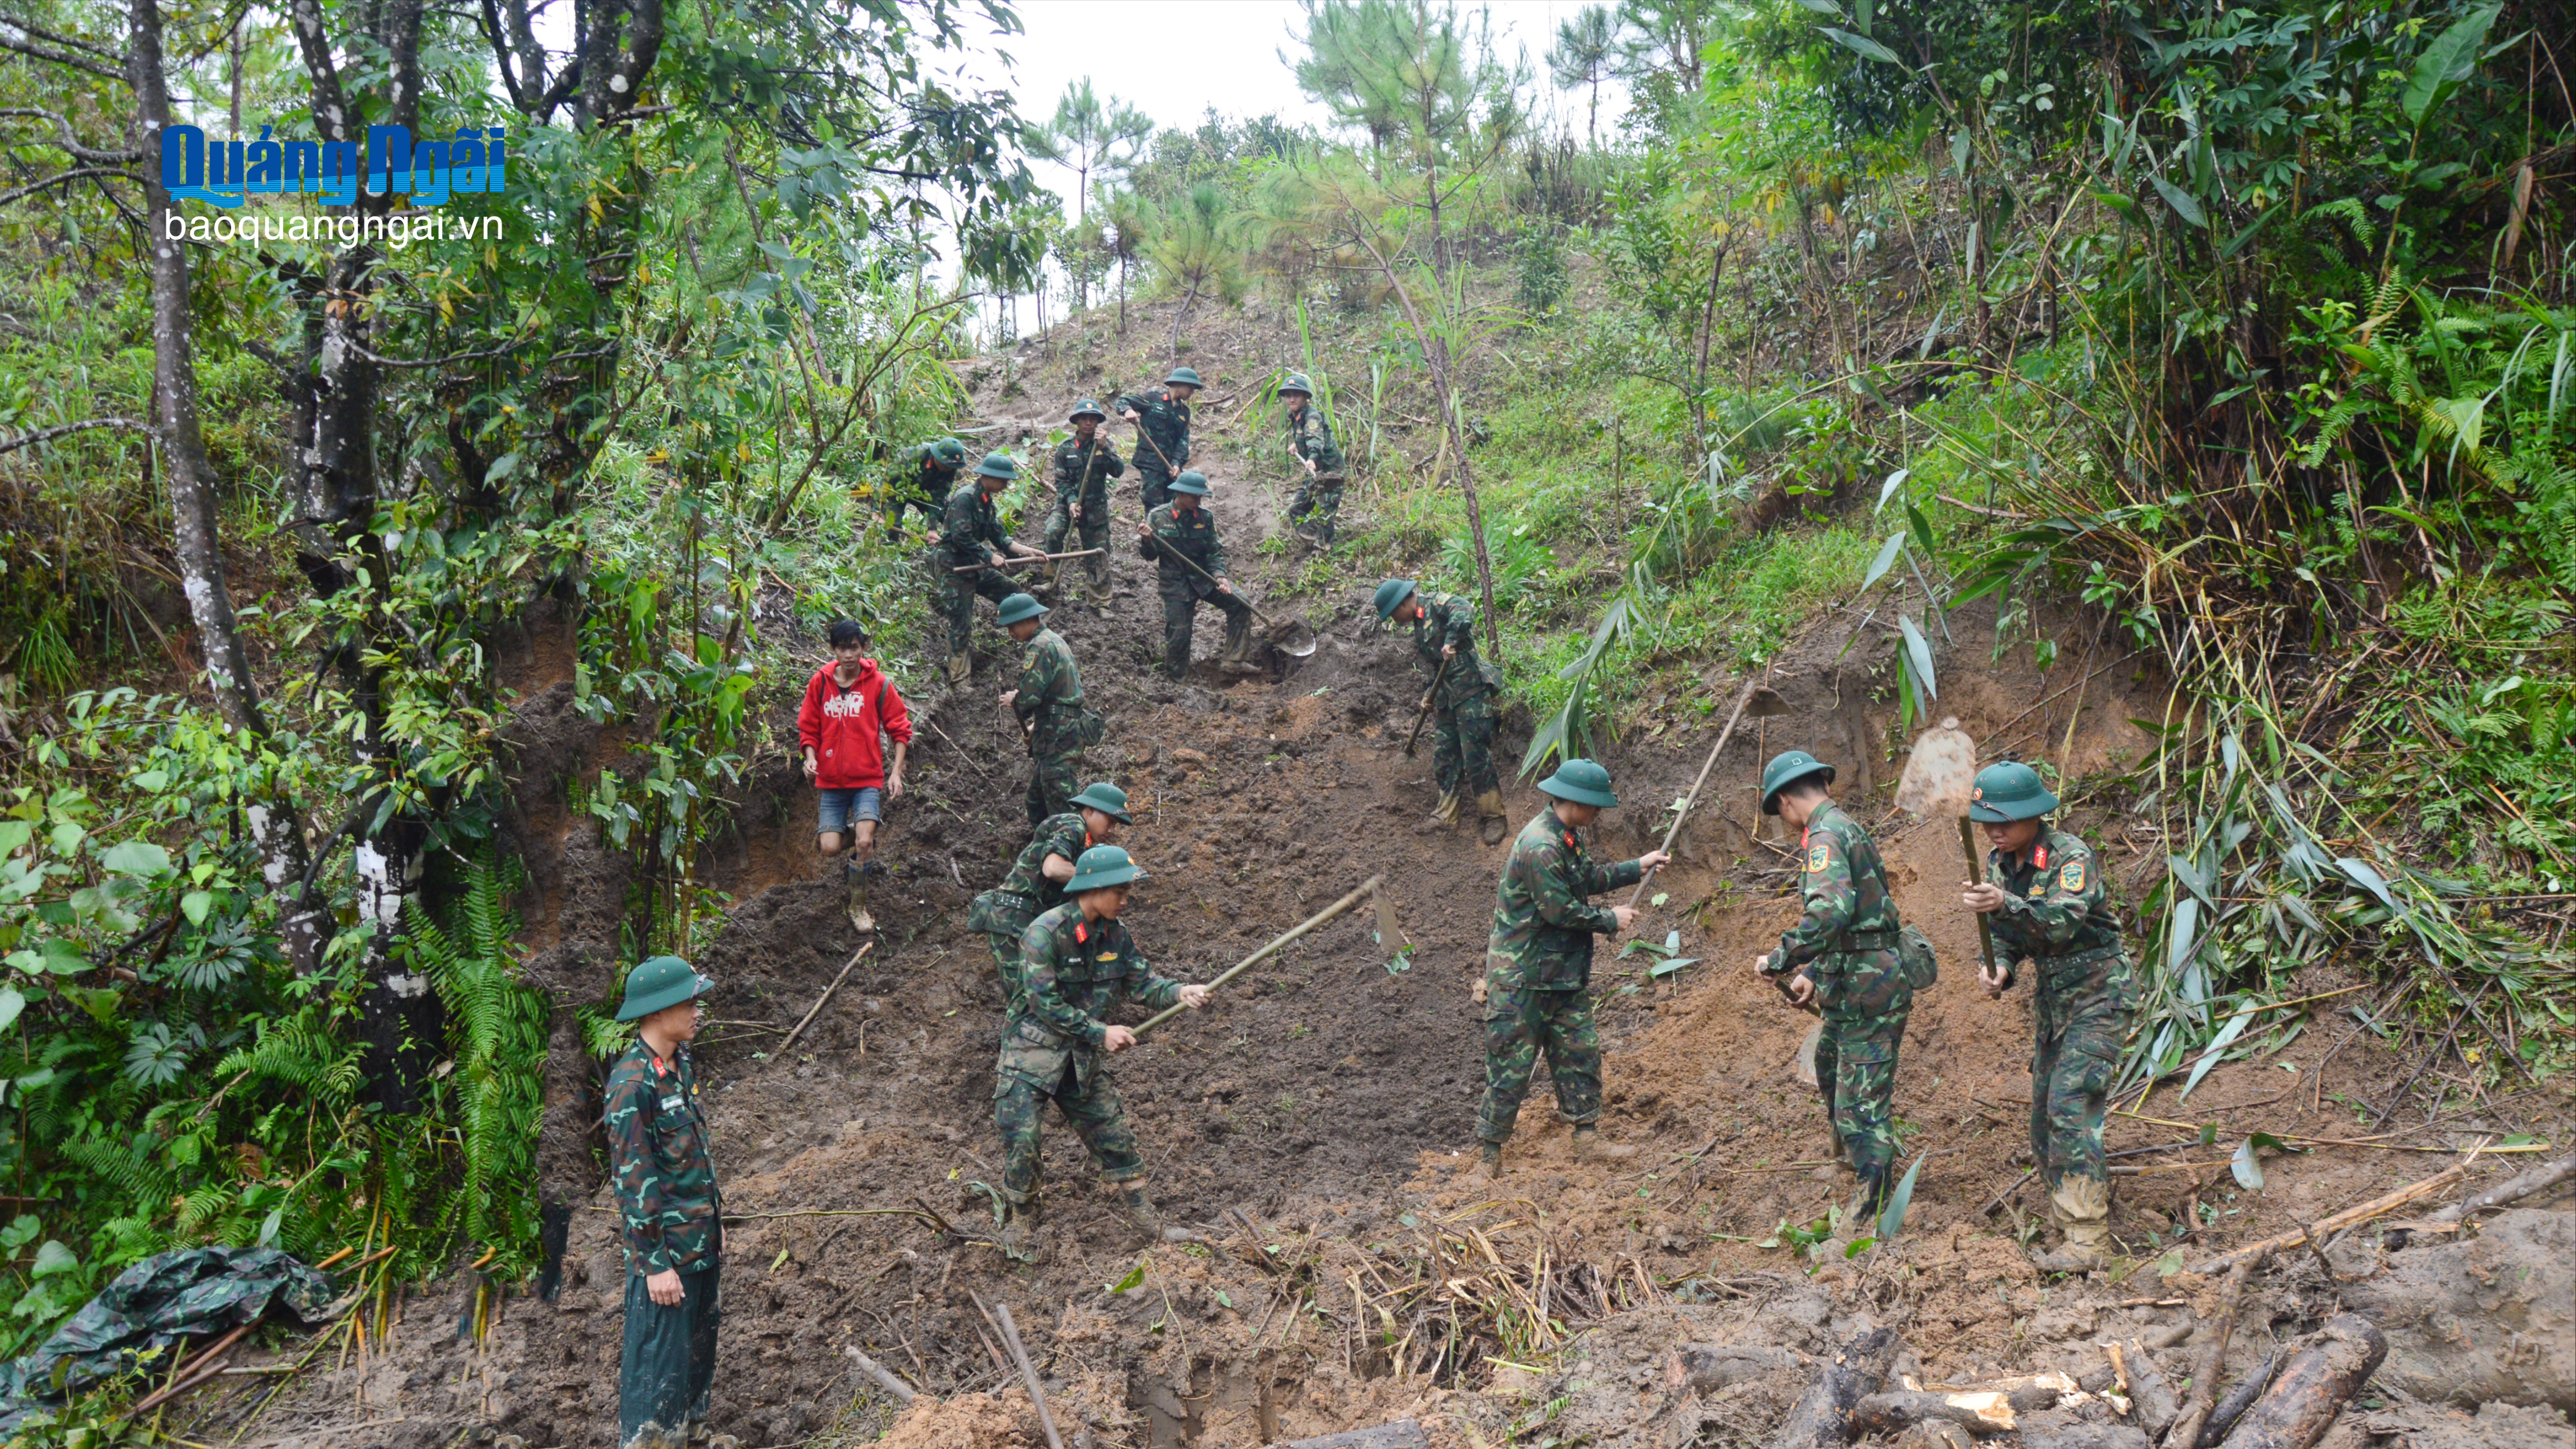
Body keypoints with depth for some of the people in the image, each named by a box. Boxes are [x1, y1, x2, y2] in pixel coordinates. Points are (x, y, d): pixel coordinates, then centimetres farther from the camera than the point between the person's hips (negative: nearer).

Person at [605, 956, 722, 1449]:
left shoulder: (682, 1067, 7)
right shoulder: (632, 1084, -20)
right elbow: (634, 1182, -20)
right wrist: (656, 1263, -19)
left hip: (701, 1244, 9)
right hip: (664, 1251, -9)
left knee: (698, 1356, 20)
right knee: (657, 1370, 1)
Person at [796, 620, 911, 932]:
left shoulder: (879, 684, -5)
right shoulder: (820, 682, 1)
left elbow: (900, 730, 1)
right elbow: (808, 727, 11)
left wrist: (896, 771, -6)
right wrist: (811, 757, -7)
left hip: (868, 780, -2)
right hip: (830, 780, 2)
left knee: (864, 842, -17)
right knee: (829, 848, -6)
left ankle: (859, 908, 4)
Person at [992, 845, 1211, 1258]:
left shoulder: (1114, 935, 0)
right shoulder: (1045, 933, -21)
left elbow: (1142, 984, 1)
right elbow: (1045, 1003, -22)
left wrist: (1180, 992, -19)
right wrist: (1101, 1033, -20)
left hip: (1083, 1057, 6)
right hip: (1031, 1056, -6)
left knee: (1114, 1136, 9)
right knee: (1022, 1139, -7)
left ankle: (1150, 1224, 20)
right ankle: (1019, 1227, 15)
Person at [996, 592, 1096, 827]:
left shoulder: (1041, 647, -14)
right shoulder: (1055, 640, 19)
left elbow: (1029, 695, -21)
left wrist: (1013, 701, 0)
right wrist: (1036, 723, 19)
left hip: (1057, 734, -11)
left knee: (1059, 802, -12)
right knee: (1037, 797, 17)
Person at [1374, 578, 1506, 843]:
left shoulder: (1437, 604, -6)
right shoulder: (1419, 627, 20)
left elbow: (1464, 610, -27)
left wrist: (1452, 640, -35)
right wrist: (1429, 695, 12)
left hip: (1470, 690, -9)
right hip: (1446, 699, 9)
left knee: (1475, 756, -9)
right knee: (1444, 757, 10)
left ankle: (1493, 817, -1)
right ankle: (1447, 814, 19)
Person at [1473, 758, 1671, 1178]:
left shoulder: (1566, 837, 7)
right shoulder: (1540, 847, -25)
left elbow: (1586, 879, 23)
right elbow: (1561, 910, -23)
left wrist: (1636, 868, 20)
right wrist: (1610, 920, -9)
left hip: (1564, 973, 10)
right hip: (1523, 978, -10)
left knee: (1580, 1051, 12)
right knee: (1512, 1064, -2)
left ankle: (1587, 1140, 21)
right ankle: (1490, 1153, 8)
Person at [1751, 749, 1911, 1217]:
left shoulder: (1825, 836, -16)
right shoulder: (1846, 828, 17)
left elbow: (1830, 912, -32)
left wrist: (1780, 960, -24)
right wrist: (1814, 973, 27)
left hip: (1867, 990, -11)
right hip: (1856, 984, 11)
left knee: (1861, 1104, -7)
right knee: (1829, 1061, 31)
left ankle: (1875, 1208, -4)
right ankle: (1850, 1150, 51)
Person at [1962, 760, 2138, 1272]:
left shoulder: (2071, 856, -21)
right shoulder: (2000, 861, 2)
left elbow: (2066, 920, -36)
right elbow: (2005, 932, 7)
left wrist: (2006, 904, -51)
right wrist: (1998, 967, -14)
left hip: (2099, 993, -8)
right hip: (2052, 995, 8)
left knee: (2071, 1106, -17)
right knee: (2044, 1111, 9)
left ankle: (2086, 1241, -17)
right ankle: (2066, 1211, 23)